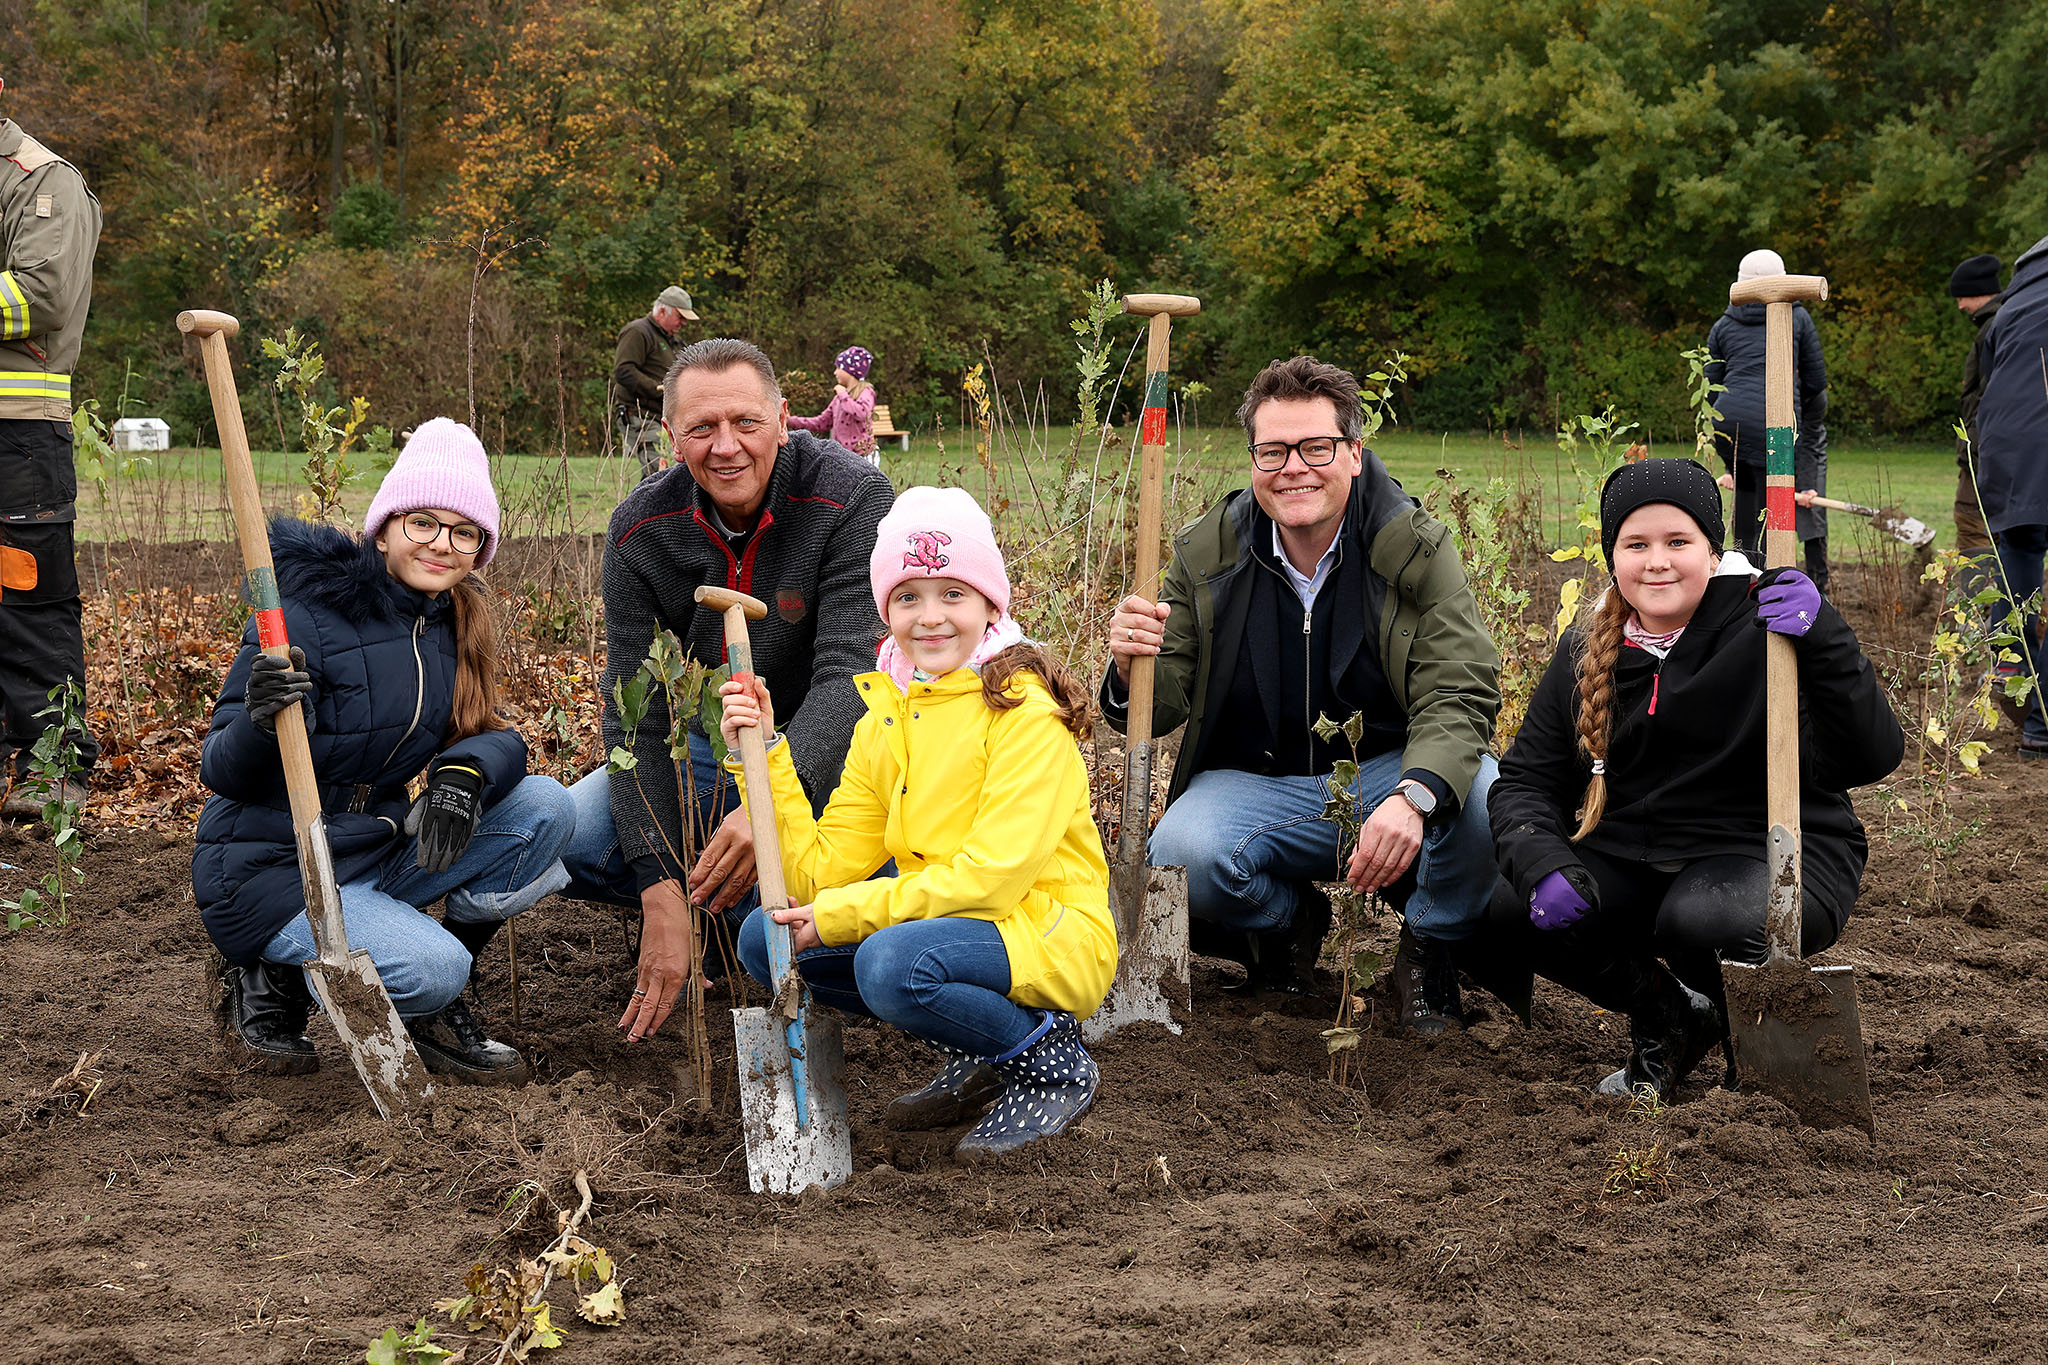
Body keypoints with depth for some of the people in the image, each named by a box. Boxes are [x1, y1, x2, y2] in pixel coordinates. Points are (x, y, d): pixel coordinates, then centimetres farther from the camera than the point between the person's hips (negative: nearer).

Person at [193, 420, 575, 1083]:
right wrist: (261, 723, -41)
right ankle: (273, 977, 1)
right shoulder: (309, 612, -19)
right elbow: (222, 773, -18)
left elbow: (494, 735, -1)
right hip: (272, 869, -7)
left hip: (377, 853, 7)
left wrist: (465, 771, -25)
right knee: (434, 967, -28)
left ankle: (433, 1008, 4)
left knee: (544, 807, -9)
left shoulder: (454, 620, 4)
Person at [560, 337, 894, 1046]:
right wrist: (661, 891, -29)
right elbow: (636, 713, -17)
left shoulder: (851, 498, -22)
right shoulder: (643, 528, -13)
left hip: (821, 749, -3)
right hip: (704, 752, 3)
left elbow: (848, 674, -31)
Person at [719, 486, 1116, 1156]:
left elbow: (994, 874, -21)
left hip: (1053, 935, -8)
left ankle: (1051, 1058, -6)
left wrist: (844, 914, -19)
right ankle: (975, 1055, 5)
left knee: (893, 962, -33)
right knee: (765, 939, -5)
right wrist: (762, 755, -7)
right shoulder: (884, 720, 9)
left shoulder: (1025, 710, -13)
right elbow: (816, 874, 2)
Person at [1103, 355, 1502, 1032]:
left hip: (1390, 769, -1)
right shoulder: (1206, 556, -2)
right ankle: (1287, 921, 8)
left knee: (1491, 804, -33)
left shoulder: (1418, 550, -9)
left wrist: (1414, 797, -40)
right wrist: (1134, 671, -25)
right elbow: (1165, 707, 2)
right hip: (1255, 783, 1)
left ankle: (1430, 949, 1)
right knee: (1180, 855, -31)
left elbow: (1457, 695, -18)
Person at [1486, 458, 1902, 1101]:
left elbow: (1870, 758, -19)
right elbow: (1528, 778, 5)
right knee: (1512, 910, -19)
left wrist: (1824, 642, -33)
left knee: (1701, 921, -37)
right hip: (1631, 864, 5)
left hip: (1771, 855, -5)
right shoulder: (1587, 656, 5)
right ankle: (1667, 1016, 8)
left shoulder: (1763, 627, -10)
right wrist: (1541, 863, -17)